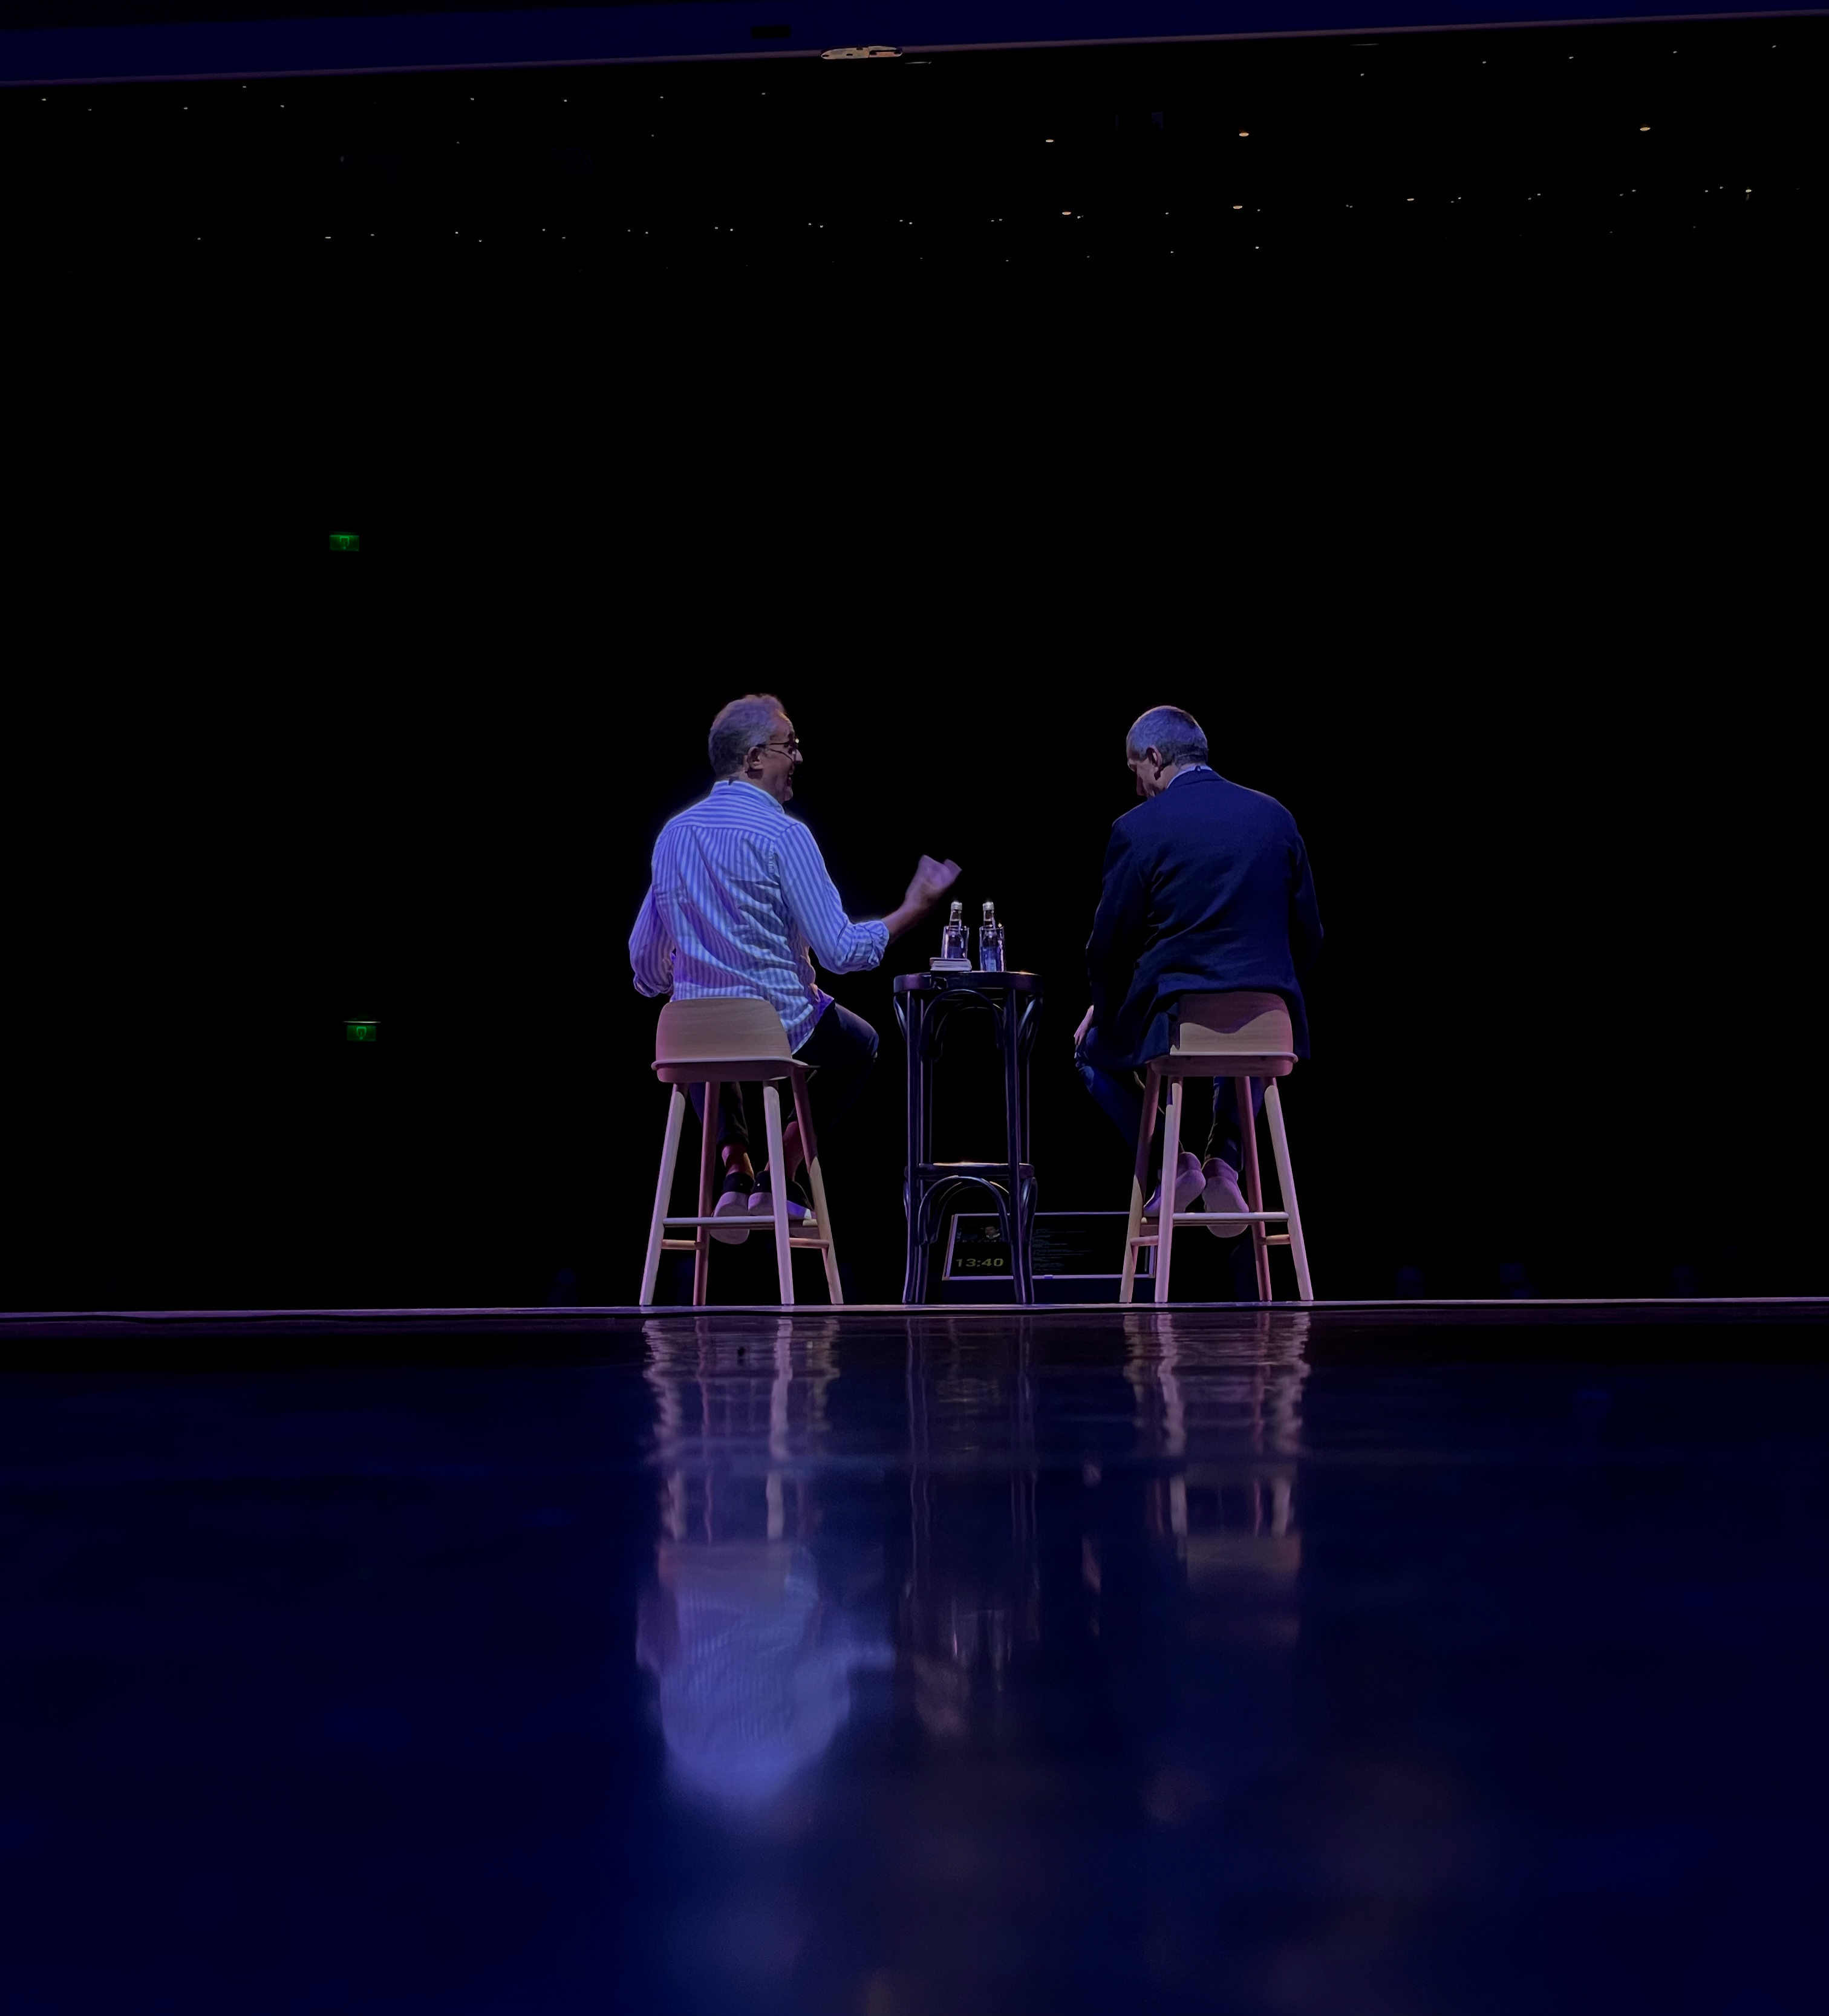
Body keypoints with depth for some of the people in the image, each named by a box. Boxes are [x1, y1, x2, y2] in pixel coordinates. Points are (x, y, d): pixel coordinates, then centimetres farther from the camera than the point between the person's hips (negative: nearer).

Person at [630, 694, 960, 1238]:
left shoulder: (673, 833, 2)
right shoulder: (783, 836, -17)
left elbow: (646, 963, 9)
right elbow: (841, 952, -18)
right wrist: (912, 910, -6)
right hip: (781, 1027, -5)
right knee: (859, 1044, 27)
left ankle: (734, 1169, 18)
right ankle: (778, 1178, 16)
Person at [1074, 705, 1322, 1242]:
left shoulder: (1139, 827, -7)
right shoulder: (1275, 816, 6)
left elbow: (1108, 945, -3)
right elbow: (1307, 935, 10)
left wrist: (1103, 1013, 17)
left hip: (1172, 1021, -4)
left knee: (1094, 1050, 30)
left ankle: (1169, 1163, 10)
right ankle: (1225, 1160, 18)